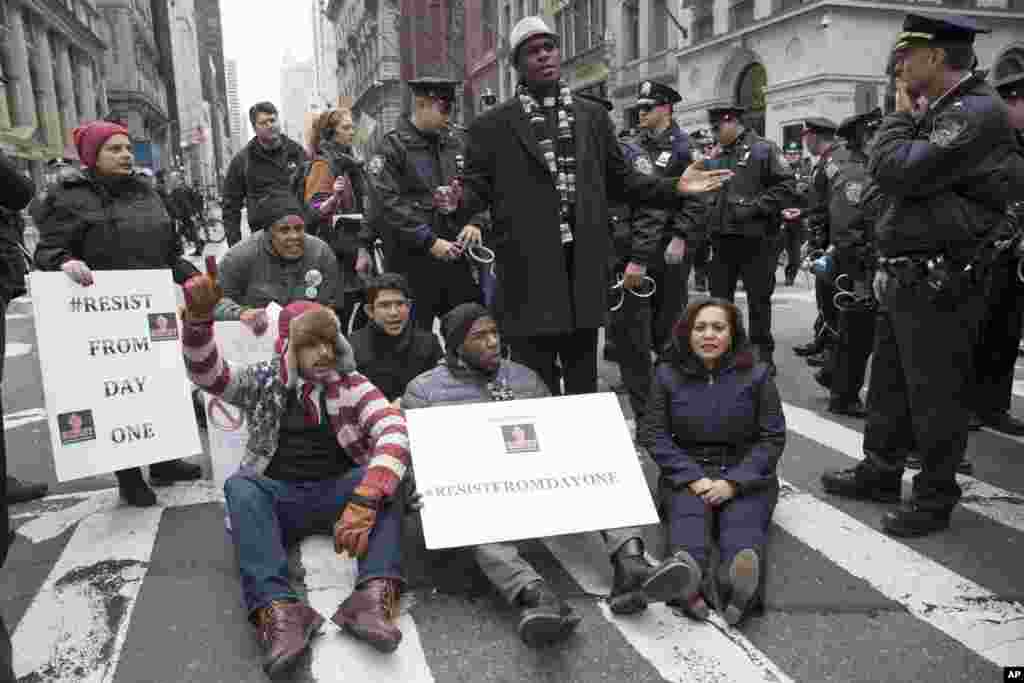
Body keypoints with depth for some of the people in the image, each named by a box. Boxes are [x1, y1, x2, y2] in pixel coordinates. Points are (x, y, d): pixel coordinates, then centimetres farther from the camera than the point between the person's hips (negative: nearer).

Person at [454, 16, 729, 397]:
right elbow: (476, 186, 0)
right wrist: (456, 203, -23)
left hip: (584, 267, 3)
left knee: (583, 381, 16)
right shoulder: (492, 126, 2)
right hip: (529, 270, -3)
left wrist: (675, 188, 4)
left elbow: (619, 180, 15)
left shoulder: (593, 116, 12)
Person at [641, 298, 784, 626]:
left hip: (745, 474, 0)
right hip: (687, 472, 0)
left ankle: (740, 583, -61)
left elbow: (773, 437, -2)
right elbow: (654, 434, -1)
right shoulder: (667, 374, 4)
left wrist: (733, 482, -16)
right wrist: (693, 477, -16)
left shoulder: (756, 374, 2)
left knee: (742, 520, -31)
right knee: (688, 512, -32)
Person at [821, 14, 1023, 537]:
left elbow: (894, 171, -21)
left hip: (939, 283, -10)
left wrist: (901, 114, -9)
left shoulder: (978, 112, -15)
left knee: (935, 393, 2)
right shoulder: (941, 111, 15)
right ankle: (880, 473, 33)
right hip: (905, 278, 10)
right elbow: (888, 173, 18)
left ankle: (935, 499, 17)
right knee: (890, 382, 18)